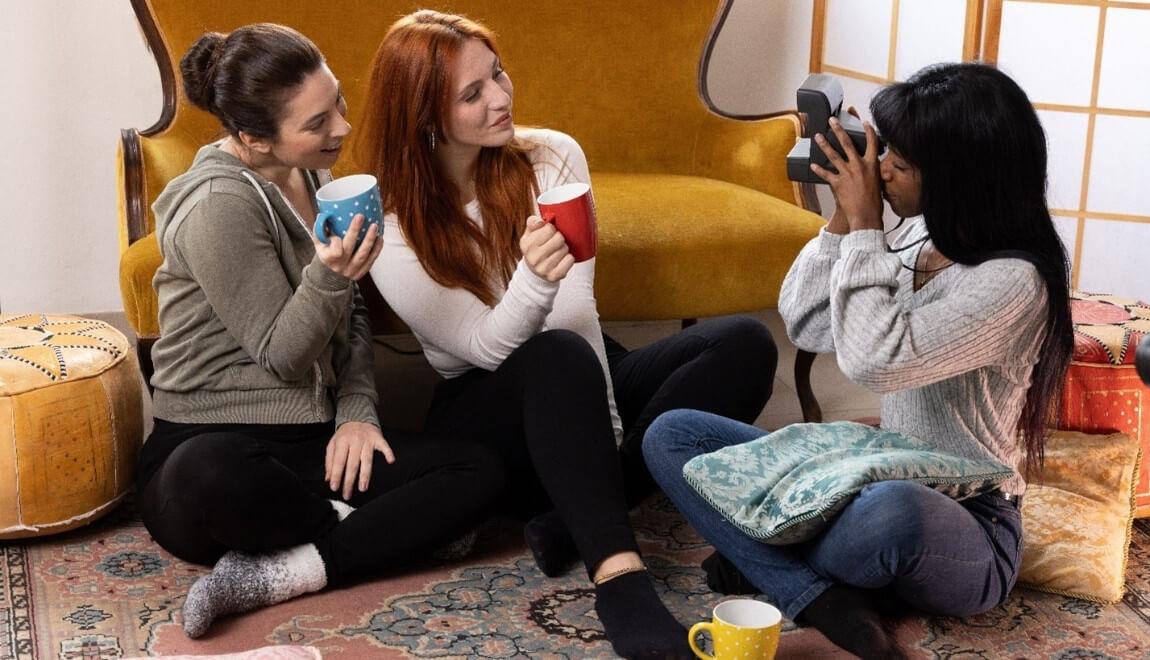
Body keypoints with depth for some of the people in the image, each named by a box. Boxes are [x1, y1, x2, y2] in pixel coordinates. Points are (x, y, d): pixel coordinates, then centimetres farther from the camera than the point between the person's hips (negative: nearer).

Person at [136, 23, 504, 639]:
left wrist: (357, 413, -1)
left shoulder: (311, 179, 10)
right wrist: (328, 277, -32)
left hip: (306, 443, 7)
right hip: (210, 445, -7)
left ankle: (271, 576, -21)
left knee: (480, 469, -14)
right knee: (211, 477, -44)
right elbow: (281, 354, -13)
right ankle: (353, 528, -14)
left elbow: (352, 319, 16)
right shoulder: (220, 206, -16)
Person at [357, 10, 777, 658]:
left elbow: (578, 307, -12)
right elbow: (486, 348, -19)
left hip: (581, 390, 4)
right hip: (488, 413, -4)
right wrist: (533, 280, -41)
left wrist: (605, 429, -24)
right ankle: (619, 578, -48)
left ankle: (580, 517, -28)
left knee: (746, 345, -20)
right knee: (558, 357, -39)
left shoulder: (553, 156, -4)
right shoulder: (392, 233, -12)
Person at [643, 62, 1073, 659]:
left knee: (890, 512, -45)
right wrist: (844, 218, -4)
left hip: (962, 528, -8)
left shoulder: (1013, 283, -19)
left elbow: (874, 358, -30)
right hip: (876, 484, 8)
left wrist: (863, 226, -20)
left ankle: (767, 562, -11)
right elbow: (805, 325, 8)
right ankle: (823, 600, -20)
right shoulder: (917, 237, 4)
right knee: (671, 436, -4)